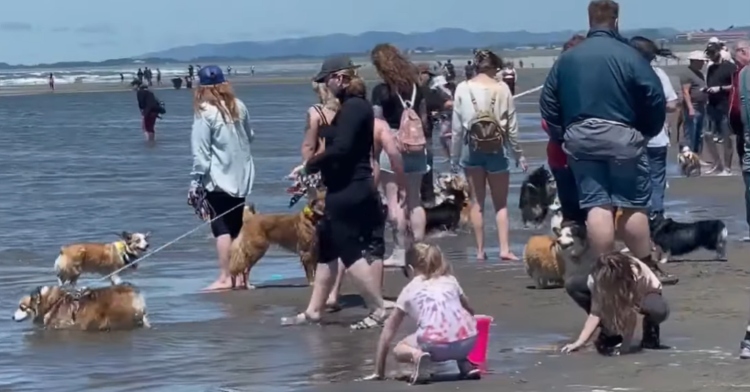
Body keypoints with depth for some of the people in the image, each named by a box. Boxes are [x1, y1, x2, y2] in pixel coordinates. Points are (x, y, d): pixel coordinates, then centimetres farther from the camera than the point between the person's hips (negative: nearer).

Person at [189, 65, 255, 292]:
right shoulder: (239, 107, 5)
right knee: (238, 227, 12)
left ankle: (225, 277, -11)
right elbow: (250, 137, 17)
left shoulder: (205, 112, -12)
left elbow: (200, 151, -13)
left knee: (221, 227, -5)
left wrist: (196, 182, -8)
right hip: (242, 177, 6)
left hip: (219, 178, -6)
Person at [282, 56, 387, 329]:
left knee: (351, 253, -7)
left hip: (348, 191, -11)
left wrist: (308, 166, -15)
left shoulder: (352, 107, -16)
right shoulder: (352, 106, 15)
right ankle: (313, 311, 20)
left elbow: (340, 149, -25)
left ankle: (378, 310, -4)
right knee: (326, 249, 14)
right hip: (346, 190, 11)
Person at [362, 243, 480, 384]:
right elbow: (470, 311, 40)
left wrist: (379, 372, 31)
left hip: (435, 344, -3)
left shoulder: (409, 290, 22)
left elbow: (387, 332, 25)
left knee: (399, 350, 27)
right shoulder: (451, 280, 27)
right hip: (468, 340, 4)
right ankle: (466, 363, 13)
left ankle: (417, 355, -8)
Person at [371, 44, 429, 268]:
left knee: (395, 202, -3)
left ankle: (400, 253, -4)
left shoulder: (382, 91, -10)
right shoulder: (415, 87, 7)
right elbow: (424, 119, 12)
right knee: (415, 201, 11)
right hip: (416, 148, 6)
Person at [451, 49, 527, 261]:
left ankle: (480, 250, 9)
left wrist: (454, 156, 7)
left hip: (472, 147, 1)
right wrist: (518, 154, 9)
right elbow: (512, 126, -2)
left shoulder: (463, 89, -4)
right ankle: (504, 248, -2)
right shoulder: (502, 89, -6)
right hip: (496, 149, -1)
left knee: (477, 201, 9)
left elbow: (457, 126, -2)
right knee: (501, 203, 7)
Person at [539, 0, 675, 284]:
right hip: (621, 135, -4)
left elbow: (548, 103, 8)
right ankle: (647, 269, 10)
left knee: (596, 205, 3)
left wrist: (562, 136, 15)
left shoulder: (567, 59, 7)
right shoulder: (628, 55, -6)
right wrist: (647, 132, 7)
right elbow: (655, 98, -8)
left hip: (579, 138, 4)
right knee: (634, 205, 4)